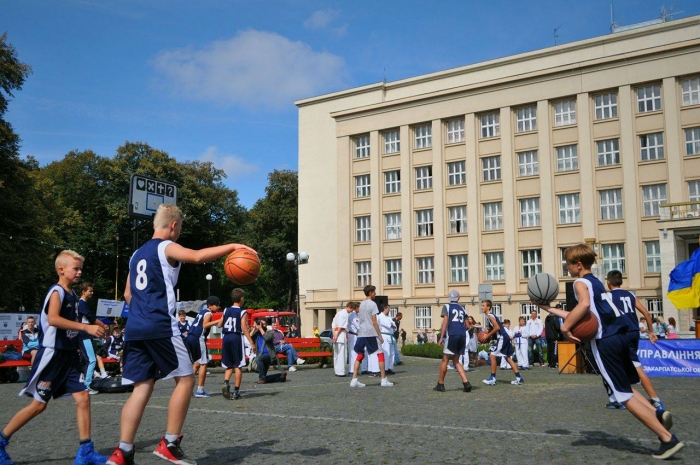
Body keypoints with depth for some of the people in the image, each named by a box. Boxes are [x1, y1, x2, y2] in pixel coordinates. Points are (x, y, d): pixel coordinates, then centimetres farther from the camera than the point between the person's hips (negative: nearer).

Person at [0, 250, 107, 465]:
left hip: (69, 355, 8)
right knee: (39, 404, 0)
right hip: (52, 354, -8)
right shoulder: (57, 291, -13)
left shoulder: (72, 294, 13)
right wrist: (85, 327, -33)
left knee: (83, 397, -2)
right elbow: (53, 319, -31)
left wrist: (94, 329, 14)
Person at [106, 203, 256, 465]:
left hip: (135, 328, 8)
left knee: (142, 387, 7)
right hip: (160, 327, -8)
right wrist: (232, 246, -20)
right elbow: (197, 256, -22)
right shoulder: (166, 247, -2)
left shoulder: (137, 254, 23)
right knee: (185, 379, 2)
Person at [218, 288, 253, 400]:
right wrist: (251, 343, -10)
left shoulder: (226, 310, 8)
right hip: (236, 338, -4)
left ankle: (226, 382, -11)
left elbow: (219, 325, 11)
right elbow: (244, 328, -11)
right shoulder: (242, 312, -5)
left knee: (229, 365, 15)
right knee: (238, 366, 3)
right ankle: (236, 391, 2)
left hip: (226, 337, 5)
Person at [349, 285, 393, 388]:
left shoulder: (361, 304, 15)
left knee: (359, 355, 10)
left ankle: (354, 380, 4)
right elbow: (374, 322, -11)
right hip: (371, 334, -7)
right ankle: (384, 380, 0)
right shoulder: (372, 304, -8)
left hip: (361, 333, 7)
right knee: (380, 354, 1)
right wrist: (380, 335, -7)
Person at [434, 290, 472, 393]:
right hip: (462, 335, 5)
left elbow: (445, 321, -8)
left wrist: (441, 337, -10)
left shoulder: (446, 306, 3)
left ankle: (440, 384, 9)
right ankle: (466, 383, 2)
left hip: (452, 335, -5)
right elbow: (467, 326, 17)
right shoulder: (462, 309, 18)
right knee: (456, 361, 15)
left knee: (445, 359, 5)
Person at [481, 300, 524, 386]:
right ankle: (519, 378, 14)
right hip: (504, 338, 10)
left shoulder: (490, 316, -13)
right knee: (508, 358, 13)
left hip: (502, 338, -10)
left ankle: (492, 379, -4)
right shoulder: (490, 316, 17)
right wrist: (487, 334, 11)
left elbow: (497, 327, -23)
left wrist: (487, 335, -15)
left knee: (492, 356, -7)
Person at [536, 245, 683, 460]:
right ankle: (657, 414, 4)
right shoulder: (596, 282, 21)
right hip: (620, 336, 9)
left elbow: (584, 305, -29)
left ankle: (667, 438, -5)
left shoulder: (580, 282, -5)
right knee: (624, 387, 25)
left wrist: (565, 327, -22)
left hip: (605, 342, -9)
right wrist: (549, 309, 31)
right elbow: (584, 316, 27)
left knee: (623, 395, -2)